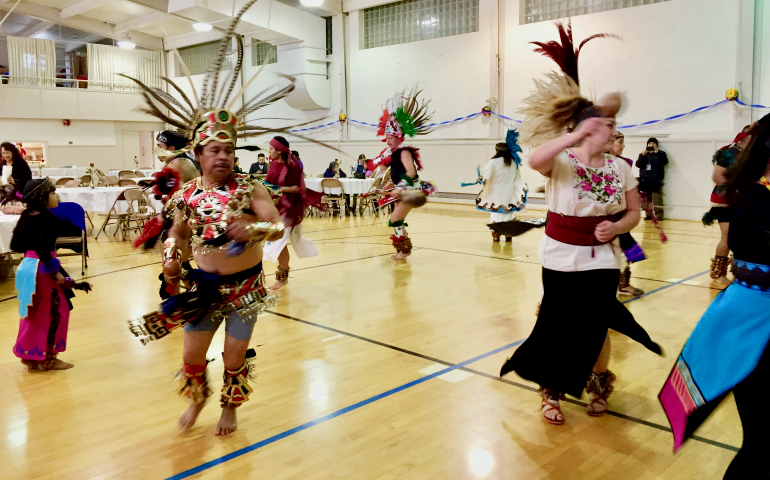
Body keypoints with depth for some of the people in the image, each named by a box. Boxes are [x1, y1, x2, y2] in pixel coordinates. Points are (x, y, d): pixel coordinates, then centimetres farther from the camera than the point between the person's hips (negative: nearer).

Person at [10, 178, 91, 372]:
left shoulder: (28, 216, 9)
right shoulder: (46, 218, -18)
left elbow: (16, 244, 11)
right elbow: (43, 247, -27)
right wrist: (55, 272, -22)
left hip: (28, 266, 9)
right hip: (42, 269, -9)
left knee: (36, 313, 18)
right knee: (54, 312, 2)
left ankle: (30, 355, 27)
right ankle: (47, 358, 10)